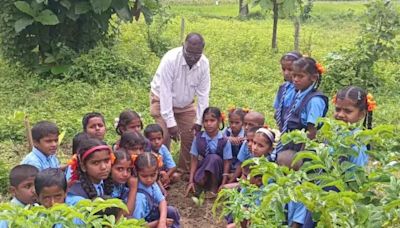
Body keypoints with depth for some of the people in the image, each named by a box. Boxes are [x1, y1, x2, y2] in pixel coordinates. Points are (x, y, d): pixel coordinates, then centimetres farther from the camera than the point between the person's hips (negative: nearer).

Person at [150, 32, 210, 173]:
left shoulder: (204, 63, -19)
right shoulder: (170, 59, -32)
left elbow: (203, 93, -13)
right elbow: (165, 92, -30)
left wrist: (199, 120, -14)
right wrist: (170, 123, -31)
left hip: (185, 104, 4)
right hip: (162, 101, -4)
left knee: (189, 137, 0)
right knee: (164, 137, -14)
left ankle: (185, 172, 18)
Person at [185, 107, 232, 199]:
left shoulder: (224, 141, -11)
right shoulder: (198, 138, -5)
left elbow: (226, 163, -9)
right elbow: (194, 159, -4)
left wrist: (223, 185, -15)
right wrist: (191, 181, -9)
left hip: (217, 174, 0)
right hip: (202, 169, 0)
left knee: (214, 158, -32)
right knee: (198, 181, -34)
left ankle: (213, 188, -13)